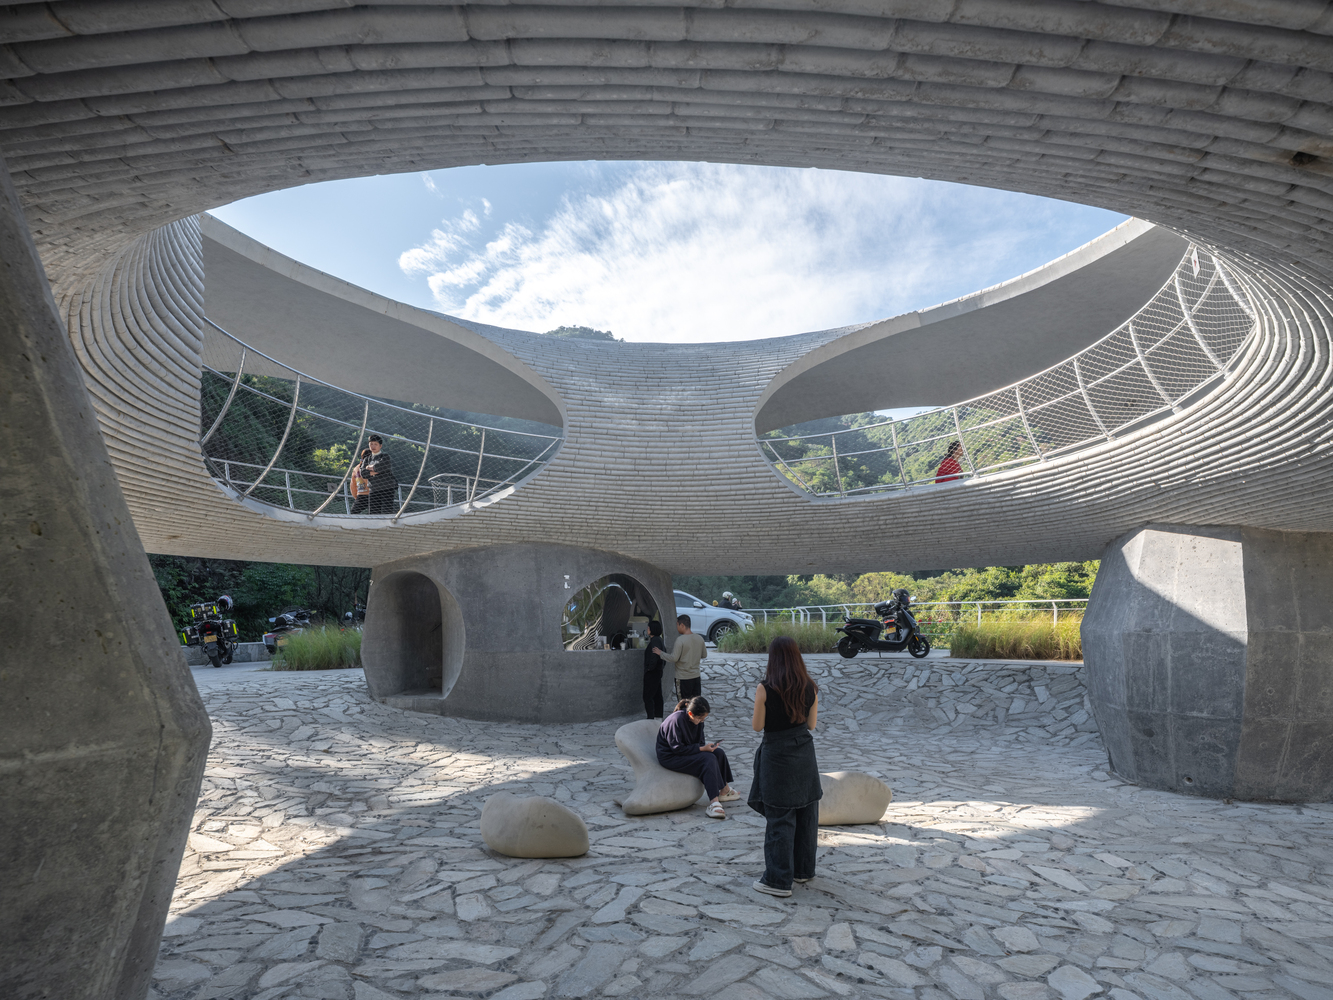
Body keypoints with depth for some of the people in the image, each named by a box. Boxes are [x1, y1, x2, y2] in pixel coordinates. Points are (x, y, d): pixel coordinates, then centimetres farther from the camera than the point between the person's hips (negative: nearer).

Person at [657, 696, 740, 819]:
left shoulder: (698, 720, 1)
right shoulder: (676, 720, -25)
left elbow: (700, 742, 9)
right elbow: (677, 748, -24)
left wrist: (706, 746, -14)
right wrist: (702, 748, -24)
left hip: (688, 752, 9)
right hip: (670, 757, -9)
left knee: (719, 752, -8)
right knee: (708, 759, -26)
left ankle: (724, 790, 3)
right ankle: (714, 802, -32)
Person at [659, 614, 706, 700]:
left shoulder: (680, 640, -18)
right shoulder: (700, 638, 2)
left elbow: (674, 658, -20)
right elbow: (704, 655, 13)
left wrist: (660, 653, -8)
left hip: (683, 678, -6)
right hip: (696, 676, 6)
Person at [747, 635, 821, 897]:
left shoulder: (765, 689, -16)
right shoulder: (810, 688, -3)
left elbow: (757, 726, -9)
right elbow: (811, 723, 6)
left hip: (777, 755, -5)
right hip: (805, 752, 5)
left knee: (779, 818, 3)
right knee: (806, 814, 16)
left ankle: (778, 880, 9)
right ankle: (803, 869, 30)